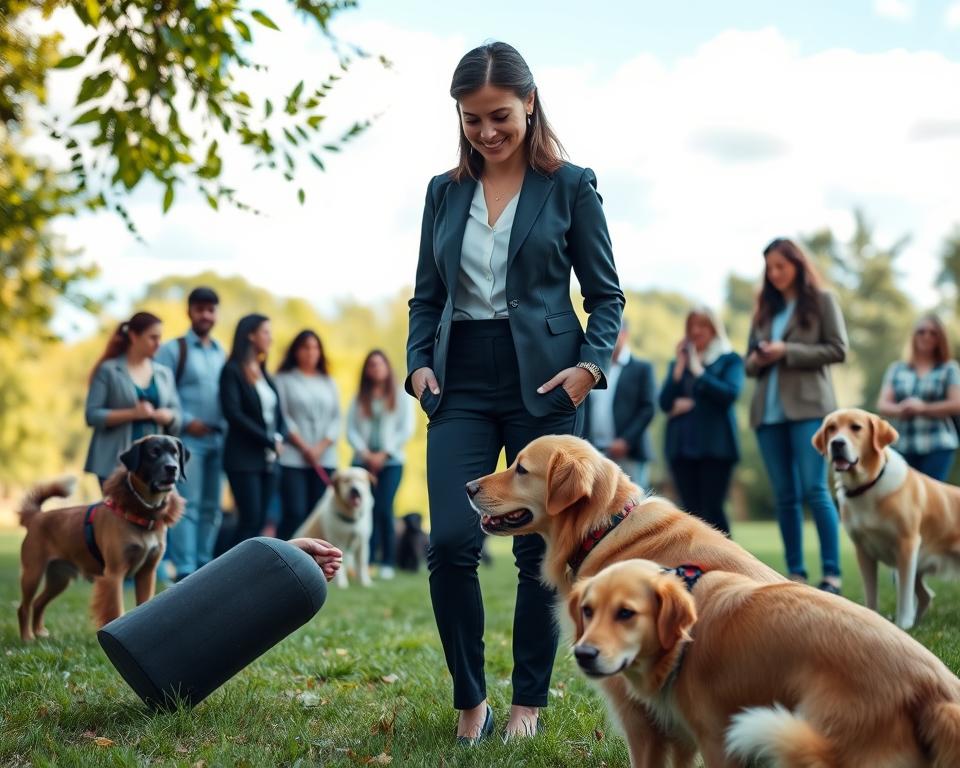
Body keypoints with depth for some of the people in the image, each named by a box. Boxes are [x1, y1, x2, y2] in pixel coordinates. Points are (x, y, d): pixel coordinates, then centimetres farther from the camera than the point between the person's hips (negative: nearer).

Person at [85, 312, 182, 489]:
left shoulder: (164, 373, 15)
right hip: (116, 461, -4)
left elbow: (177, 416, 13)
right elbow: (92, 414, -7)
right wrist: (132, 413, -17)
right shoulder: (108, 370, 0)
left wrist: (168, 416, -10)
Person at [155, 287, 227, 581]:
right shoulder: (173, 350, 0)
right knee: (187, 505, -10)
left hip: (217, 438, 6)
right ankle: (184, 571, -10)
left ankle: (204, 565, 16)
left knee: (211, 507, 8)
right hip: (187, 438, -6)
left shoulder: (221, 353, 16)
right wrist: (186, 421, -15)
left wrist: (227, 428, 4)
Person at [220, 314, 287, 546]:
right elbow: (233, 413, -14)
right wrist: (269, 440, -13)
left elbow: (278, 414, 15)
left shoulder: (264, 373, 16)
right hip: (244, 458, -7)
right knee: (250, 519, -11)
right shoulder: (232, 370, -5)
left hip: (268, 459, 7)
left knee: (260, 521, 4)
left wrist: (279, 438, -6)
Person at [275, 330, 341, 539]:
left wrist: (321, 447, -5)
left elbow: (336, 419, 10)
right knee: (294, 513, -13)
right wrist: (304, 446, -10)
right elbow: (282, 416, -4)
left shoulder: (328, 383, 17)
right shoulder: (283, 379, 5)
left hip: (324, 458, 4)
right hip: (293, 458, -4)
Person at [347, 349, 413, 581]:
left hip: (390, 461, -2)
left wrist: (384, 454, -8)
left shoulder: (400, 397, 7)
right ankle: (367, 560, -3)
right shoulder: (358, 399, 13)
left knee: (384, 509, -11)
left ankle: (387, 562, -6)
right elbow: (350, 430, 5)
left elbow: (407, 429, 0)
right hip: (363, 461, 2)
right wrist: (365, 454, -9)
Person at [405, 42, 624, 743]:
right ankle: (471, 699, 9)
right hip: (463, 383, 3)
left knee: (541, 547, 3)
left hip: (543, 382, -2)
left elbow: (607, 295, 3)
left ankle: (529, 701, 19)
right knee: (451, 542, -10)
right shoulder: (445, 192, 12)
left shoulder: (570, 186, 2)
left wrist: (590, 364, -13)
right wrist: (418, 362, -1)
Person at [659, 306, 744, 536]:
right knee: (693, 512, 1)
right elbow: (665, 403, 7)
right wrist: (679, 367, -1)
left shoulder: (729, 360, 7)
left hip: (715, 446, -4)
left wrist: (698, 371, -5)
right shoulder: (678, 362, 18)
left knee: (711, 510, -12)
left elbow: (730, 394, -10)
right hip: (681, 445, 4)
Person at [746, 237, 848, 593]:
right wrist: (757, 360, -3)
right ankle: (795, 573, 7)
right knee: (785, 495, 4)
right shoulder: (765, 307, 19)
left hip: (808, 406, -5)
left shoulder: (821, 300, 6)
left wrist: (787, 352, -11)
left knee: (814, 490, -11)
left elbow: (838, 350, -4)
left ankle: (832, 573, -8)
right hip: (769, 411, 5)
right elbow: (749, 362, 20)